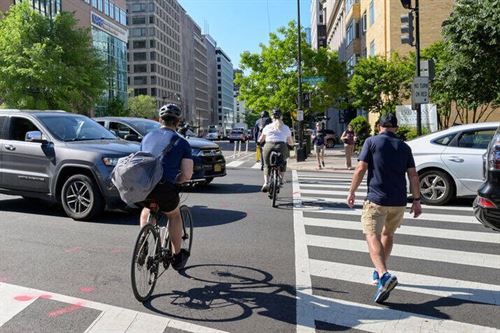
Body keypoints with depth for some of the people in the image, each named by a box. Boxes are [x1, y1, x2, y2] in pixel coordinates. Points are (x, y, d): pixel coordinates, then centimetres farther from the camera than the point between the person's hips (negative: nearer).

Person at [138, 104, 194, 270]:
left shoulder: (148, 136, 19)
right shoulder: (181, 143, 6)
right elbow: (187, 175, -2)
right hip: (165, 189, -3)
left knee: (146, 211, 36)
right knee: (174, 216, 27)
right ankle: (177, 257, 33)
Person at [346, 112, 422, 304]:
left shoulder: (372, 142, 0)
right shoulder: (404, 147, 11)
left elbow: (360, 169, -7)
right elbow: (413, 175, 7)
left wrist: (352, 192, 1)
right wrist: (416, 200, 12)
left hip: (376, 199, -5)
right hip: (399, 201, 5)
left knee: (372, 236, -10)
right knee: (388, 234, 22)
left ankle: (384, 275, -30)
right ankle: (380, 272, 34)